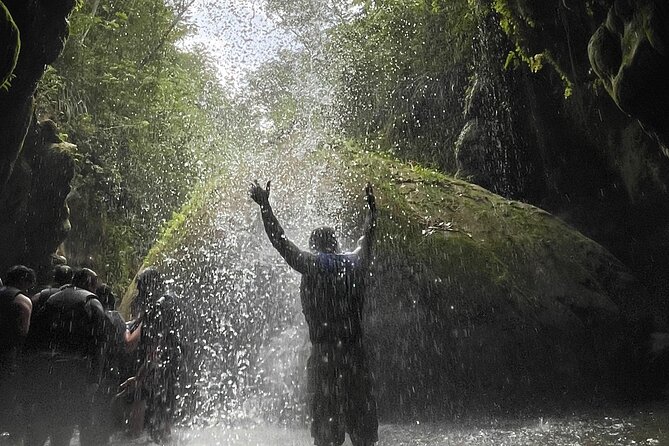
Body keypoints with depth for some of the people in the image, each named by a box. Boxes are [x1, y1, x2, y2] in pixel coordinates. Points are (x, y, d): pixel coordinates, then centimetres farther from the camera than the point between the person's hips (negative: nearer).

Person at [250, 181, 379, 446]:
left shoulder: (311, 264, -1)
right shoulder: (356, 263, 7)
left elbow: (280, 241, 5)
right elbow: (367, 239, 25)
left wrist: (264, 205, 14)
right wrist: (371, 207, 41)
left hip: (323, 355, -2)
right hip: (354, 354, 3)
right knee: (362, 423, 10)